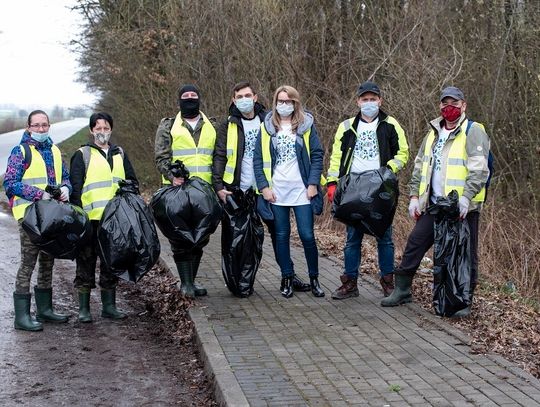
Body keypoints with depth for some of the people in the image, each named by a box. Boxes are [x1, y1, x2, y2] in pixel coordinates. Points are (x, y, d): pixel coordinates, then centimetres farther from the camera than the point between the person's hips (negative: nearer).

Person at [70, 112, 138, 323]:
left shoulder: (119, 154, 16)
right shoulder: (82, 155, 1)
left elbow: (132, 180, 21)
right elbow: (75, 187, -4)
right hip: (90, 218, -4)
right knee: (86, 262, 1)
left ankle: (109, 306, 19)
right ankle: (84, 308, 9)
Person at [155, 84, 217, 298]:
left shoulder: (211, 126, 14)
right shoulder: (168, 126, 5)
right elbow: (161, 157, -2)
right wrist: (172, 176, -19)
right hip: (178, 190, -3)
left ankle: (192, 280, 20)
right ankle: (186, 282, 2)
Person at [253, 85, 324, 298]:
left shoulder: (306, 125, 5)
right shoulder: (267, 127, 7)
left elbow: (317, 155, 2)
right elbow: (258, 159, 5)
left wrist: (313, 183, -6)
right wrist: (264, 186, -4)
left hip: (302, 190, -1)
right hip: (276, 191, 1)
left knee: (307, 235, -3)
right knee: (281, 236, 5)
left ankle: (314, 278, 11)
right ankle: (287, 279, 15)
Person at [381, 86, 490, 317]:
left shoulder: (473, 132, -5)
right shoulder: (433, 134, 17)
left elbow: (479, 169, -15)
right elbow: (419, 167, 21)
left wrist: (466, 196, -26)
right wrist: (414, 196, 11)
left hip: (462, 208, -6)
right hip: (433, 206, 6)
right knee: (414, 244, 5)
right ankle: (402, 291, 17)